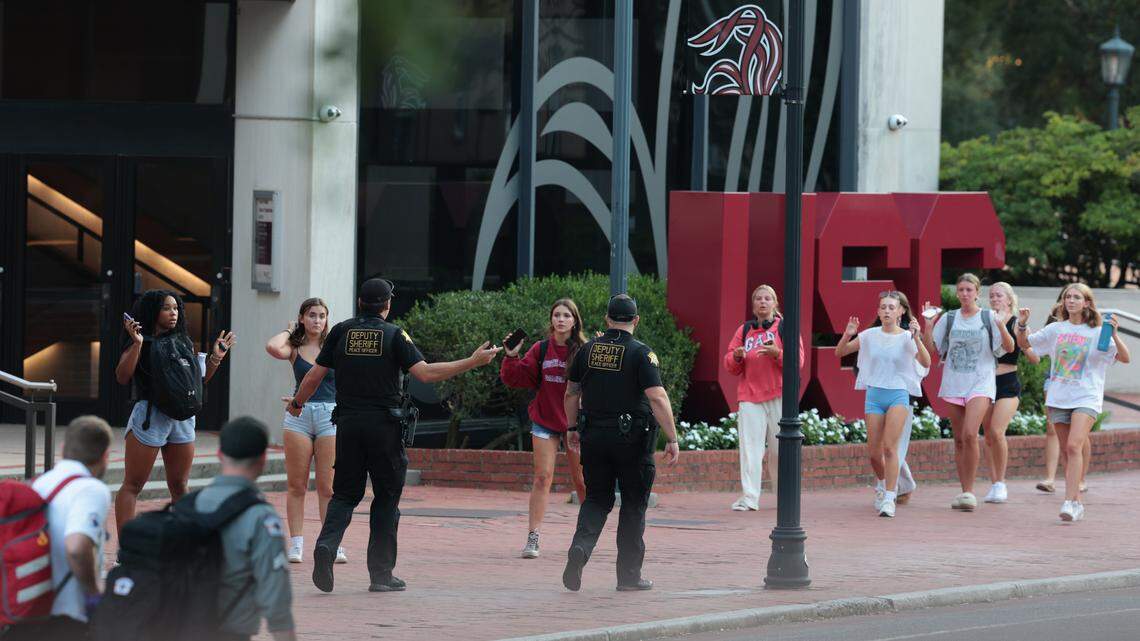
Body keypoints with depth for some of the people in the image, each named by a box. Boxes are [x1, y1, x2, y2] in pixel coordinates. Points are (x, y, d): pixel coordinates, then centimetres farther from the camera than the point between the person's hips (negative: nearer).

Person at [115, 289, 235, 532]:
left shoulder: (184, 342, 14)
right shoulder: (141, 343, -3)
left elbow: (200, 380, 21)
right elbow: (122, 377, -15)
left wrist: (215, 358, 9)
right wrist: (137, 344, -22)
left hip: (183, 418, 6)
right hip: (150, 415, -6)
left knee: (179, 487, 11)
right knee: (132, 486, -3)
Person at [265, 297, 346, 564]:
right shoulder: (294, 349, 6)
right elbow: (273, 347, -15)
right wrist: (289, 331, 0)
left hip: (330, 415, -1)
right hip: (299, 415, 1)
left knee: (328, 487, -1)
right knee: (297, 485, 0)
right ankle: (296, 544, 3)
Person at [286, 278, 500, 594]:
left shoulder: (341, 331, 5)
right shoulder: (394, 335, -3)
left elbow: (316, 374, 7)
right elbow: (424, 372, -13)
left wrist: (297, 403, 24)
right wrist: (472, 362, -10)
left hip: (348, 425, 2)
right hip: (384, 425, -2)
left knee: (344, 494, 10)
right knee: (386, 497, 8)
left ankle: (326, 545, -18)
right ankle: (381, 573, 8)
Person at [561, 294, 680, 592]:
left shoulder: (588, 350, 5)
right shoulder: (641, 353, -9)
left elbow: (571, 393, 12)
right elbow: (657, 397, -17)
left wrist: (573, 428, 26)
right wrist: (672, 439, -15)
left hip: (594, 435, 4)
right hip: (633, 438, -4)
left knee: (596, 499, 13)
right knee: (633, 506, 7)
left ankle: (580, 546, -14)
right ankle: (629, 575, 10)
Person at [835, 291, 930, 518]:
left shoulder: (907, 337, -5)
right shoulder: (870, 336, 4)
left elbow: (925, 363, -19)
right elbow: (839, 353, 8)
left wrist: (916, 338, -31)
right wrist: (848, 335, -11)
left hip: (898, 394, -3)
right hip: (874, 394, 3)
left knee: (890, 447, -15)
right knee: (874, 452, 6)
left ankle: (889, 498, -13)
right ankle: (882, 483, 35)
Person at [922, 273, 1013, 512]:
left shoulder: (989, 317, 1)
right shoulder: (948, 319, 9)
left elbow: (1010, 348, -3)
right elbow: (931, 349, 8)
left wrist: (1002, 327, -21)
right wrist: (928, 325, -5)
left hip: (980, 384, -4)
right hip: (954, 384, 4)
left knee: (970, 434, -20)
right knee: (959, 440, 7)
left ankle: (969, 491, -13)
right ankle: (964, 491, 15)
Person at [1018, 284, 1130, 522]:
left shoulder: (1097, 333, 0)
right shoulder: (1056, 330, 11)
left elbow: (1125, 358, -7)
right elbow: (1024, 343, 20)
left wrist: (1114, 335, -22)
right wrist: (1022, 325, 0)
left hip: (1086, 397, -4)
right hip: (1059, 398, 4)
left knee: (1074, 446, -21)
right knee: (1068, 452, 7)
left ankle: (1070, 501, -26)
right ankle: (1077, 503, 16)